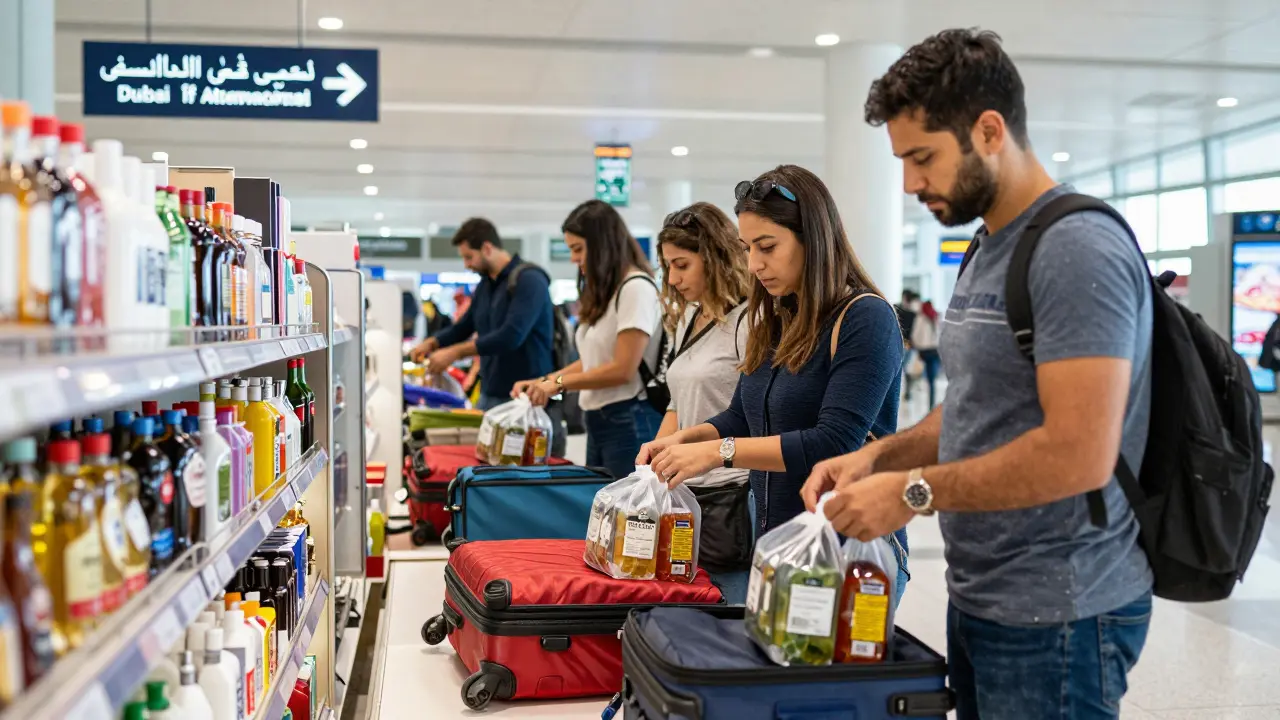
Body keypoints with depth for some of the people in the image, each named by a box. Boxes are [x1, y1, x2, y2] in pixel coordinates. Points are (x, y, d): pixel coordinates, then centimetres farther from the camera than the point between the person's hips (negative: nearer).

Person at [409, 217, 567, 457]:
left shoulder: (529, 280, -14)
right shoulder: (485, 284, 13)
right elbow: (463, 326, 24)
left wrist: (455, 352, -21)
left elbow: (511, 336, -24)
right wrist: (431, 343, 4)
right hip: (490, 396, 8)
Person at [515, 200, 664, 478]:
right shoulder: (602, 293, 14)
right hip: (597, 421, 9)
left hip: (629, 423, -9)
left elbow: (622, 369, -16)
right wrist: (542, 382, 5)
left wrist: (558, 382, -9)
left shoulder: (636, 288, -13)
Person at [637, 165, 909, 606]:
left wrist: (719, 452, -22)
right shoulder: (775, 323, 10)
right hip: (775, 547, 7)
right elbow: (741, 419, 17)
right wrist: (687, 438, -3)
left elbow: (835, 443, -21)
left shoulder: (865, 319, -13)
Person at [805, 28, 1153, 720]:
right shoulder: (986, 251, 11)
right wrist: (879, 454, 3)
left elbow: (1081, 454, -26)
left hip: (1054, 615, -8)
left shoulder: (1078, 249, -19)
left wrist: (913, 490, -19)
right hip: (978, 597, 9)